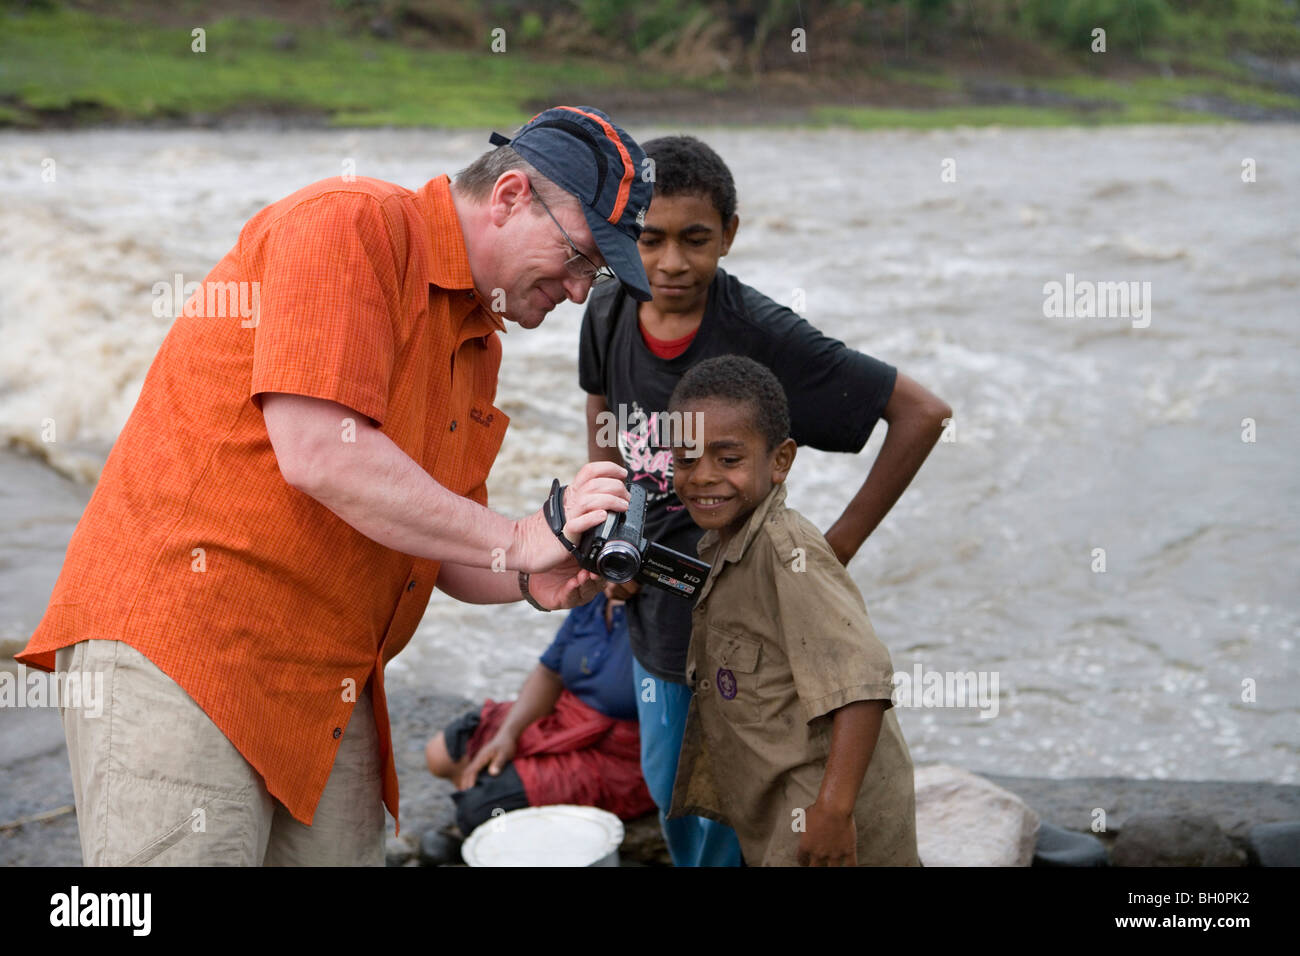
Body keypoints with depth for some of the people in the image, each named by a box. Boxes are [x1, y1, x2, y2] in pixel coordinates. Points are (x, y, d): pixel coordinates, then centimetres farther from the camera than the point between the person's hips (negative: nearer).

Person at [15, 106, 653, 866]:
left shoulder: (479, 340, 16)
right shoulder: (352, 224, -11)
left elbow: (439, 544, 19)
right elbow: (320, 454, -23)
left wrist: (532, 581, -2)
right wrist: (518, 541, -16)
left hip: (326, 688, 9)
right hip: (179, 644, -8)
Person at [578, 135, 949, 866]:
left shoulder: (759, 333, -23)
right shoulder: (609, 317, -7)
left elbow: (923, 413, -20)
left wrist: (840, 545, -17)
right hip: (655, 607, 5)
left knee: (729, 813, 7)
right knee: (668, 790, 22)